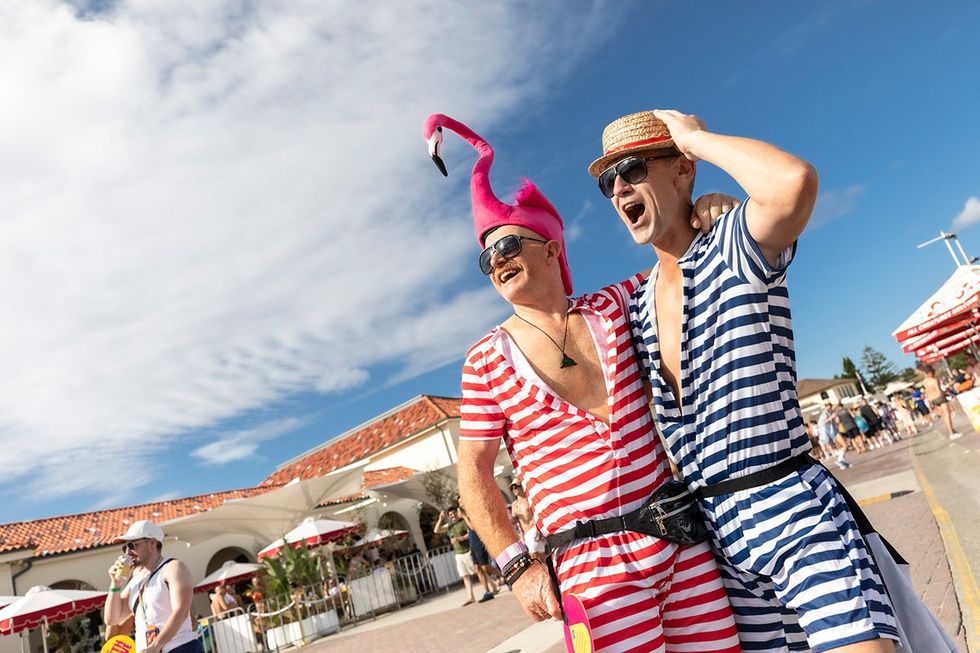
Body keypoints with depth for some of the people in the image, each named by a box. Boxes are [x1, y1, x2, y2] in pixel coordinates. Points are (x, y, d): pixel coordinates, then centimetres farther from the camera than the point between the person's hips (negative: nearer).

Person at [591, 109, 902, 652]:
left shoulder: (734, 246, -8)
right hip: (714, 532, 6)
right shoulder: (634, 307, 9)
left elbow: (794, 183, -34)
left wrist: (696, 137, -16)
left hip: (797, 515, -6)